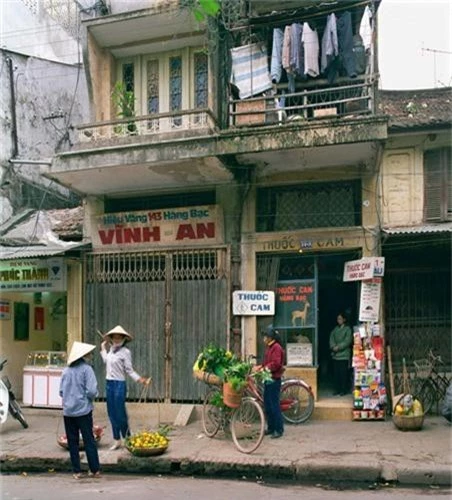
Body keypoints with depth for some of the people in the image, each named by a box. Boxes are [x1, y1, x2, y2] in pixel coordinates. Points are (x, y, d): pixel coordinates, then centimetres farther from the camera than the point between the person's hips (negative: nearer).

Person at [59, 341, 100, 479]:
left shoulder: (66, 370, 6)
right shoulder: (86, 369, -9)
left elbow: (61, 391, 8)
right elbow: (91, 391, -15)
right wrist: (90, 398, 5)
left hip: (68, 411, 4)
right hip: (83, 410, -4)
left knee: (72, 441, 9)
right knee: (89, 440, 4)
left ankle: (76, 471, 12)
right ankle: (94, 470, 8)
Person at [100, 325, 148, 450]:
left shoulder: (125, 352, -9)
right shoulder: (111, 350, 9)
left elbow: (129, 370, -9)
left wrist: (139, 379, -21)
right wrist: (103, 349, 30)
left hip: (119, 384, -7)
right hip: (109, 383, 7)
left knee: (120, 413, -5)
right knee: (112, 413, 9)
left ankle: (127, 439, 11)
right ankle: (117, 441, 18)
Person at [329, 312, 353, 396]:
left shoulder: (347, 329, -1)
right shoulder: (335, 330, 14)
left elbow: (348, 341, -11)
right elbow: (331, 339, 5)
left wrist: (338, 347, -17)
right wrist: (333, 346, -14)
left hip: (344, 355, -5)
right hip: (335, 355, 5)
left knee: (343, 373, -4)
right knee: (336, 373, 6)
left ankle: (344, 390, 3)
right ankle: (337, 389, 14)